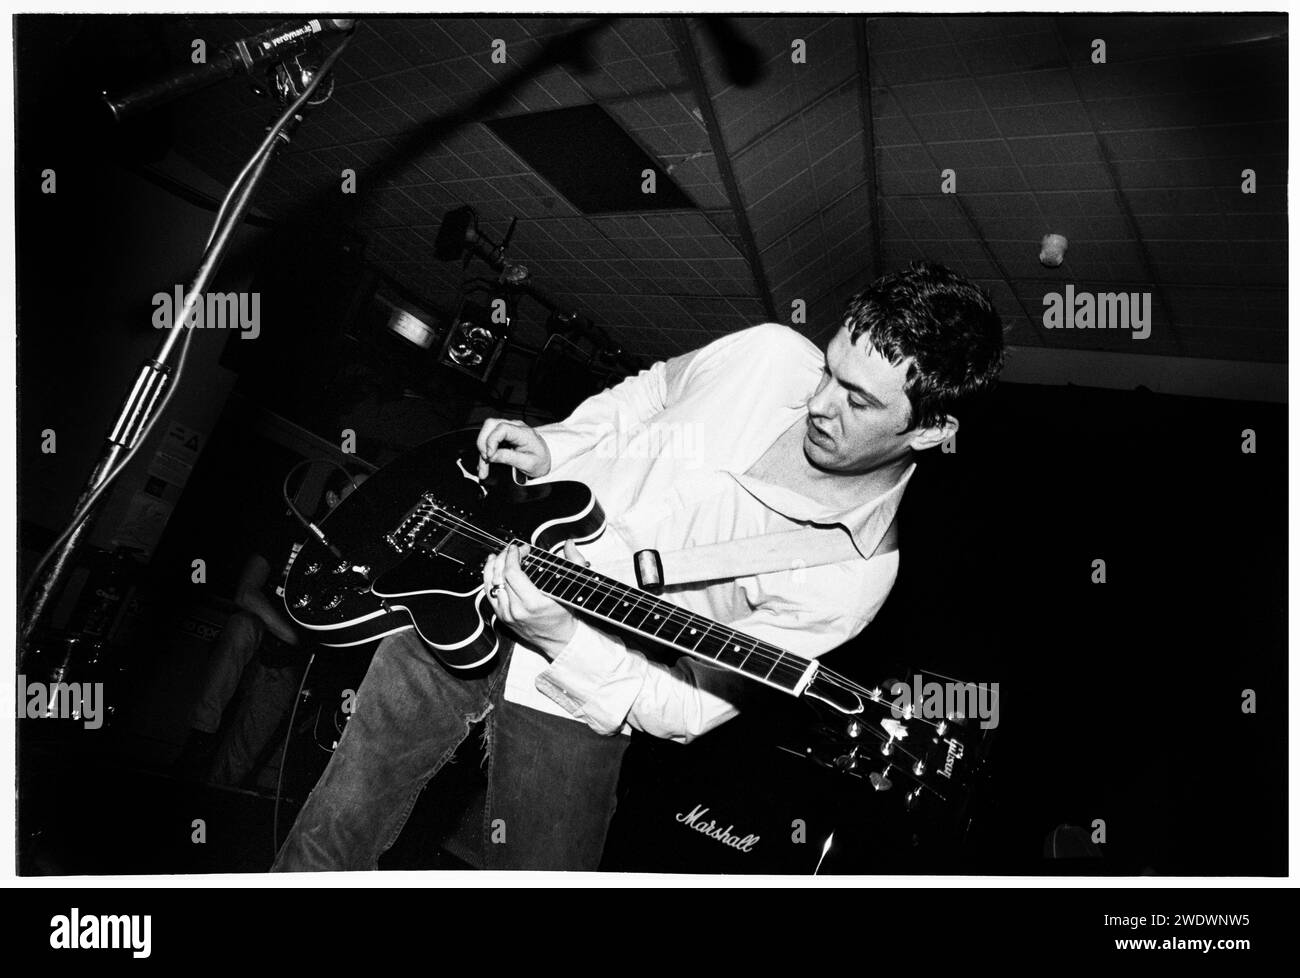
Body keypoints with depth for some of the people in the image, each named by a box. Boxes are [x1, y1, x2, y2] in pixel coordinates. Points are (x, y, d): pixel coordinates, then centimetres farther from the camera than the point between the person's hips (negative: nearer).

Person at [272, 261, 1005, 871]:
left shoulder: (854, 571, -19)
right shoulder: (768, 355, -9)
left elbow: (689, 707, -16)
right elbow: (645, 394, 13)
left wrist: (561, 639, -29)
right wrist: (548, 449, -2)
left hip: (575, 700, -3)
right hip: (463, 607, 3)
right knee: (330, 842, 10)